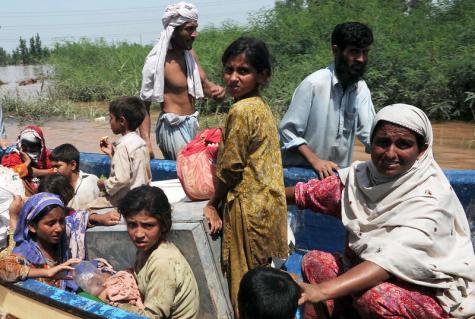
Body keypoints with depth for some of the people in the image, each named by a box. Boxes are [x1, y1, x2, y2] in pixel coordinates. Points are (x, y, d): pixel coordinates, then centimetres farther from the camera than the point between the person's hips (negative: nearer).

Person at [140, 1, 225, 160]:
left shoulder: (190, 53, 7)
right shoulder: (157, 62, -15)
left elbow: (204, 83, 11)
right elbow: (144, 105, -13)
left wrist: (215, 89, -14)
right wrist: (146, 142, -21)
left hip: (191, 124, 8)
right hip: (173, 127, -8)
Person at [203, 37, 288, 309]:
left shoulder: (241, 111, -18)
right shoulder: (263, 106, 9)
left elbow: (230, 168, -15)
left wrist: (214, 204, -2)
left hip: (248, 206, -9)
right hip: (268, 202, 9)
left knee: (244, 282, 3)